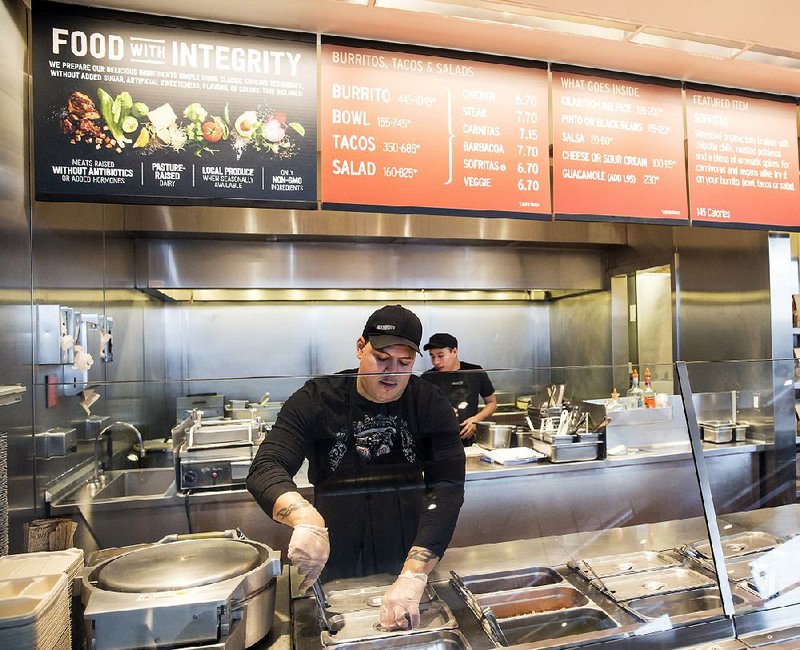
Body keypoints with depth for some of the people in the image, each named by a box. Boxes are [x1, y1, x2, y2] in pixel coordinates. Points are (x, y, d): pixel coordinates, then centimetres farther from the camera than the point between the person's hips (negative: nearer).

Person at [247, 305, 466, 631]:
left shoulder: (431, 404, -14)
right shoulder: (316, 399, -16)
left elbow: (447, 488, -23)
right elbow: (264, 469, -24)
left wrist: (413, 577, -34)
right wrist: (305, 517, -45)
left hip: (409, 559, 1)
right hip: (335, 569, -1)